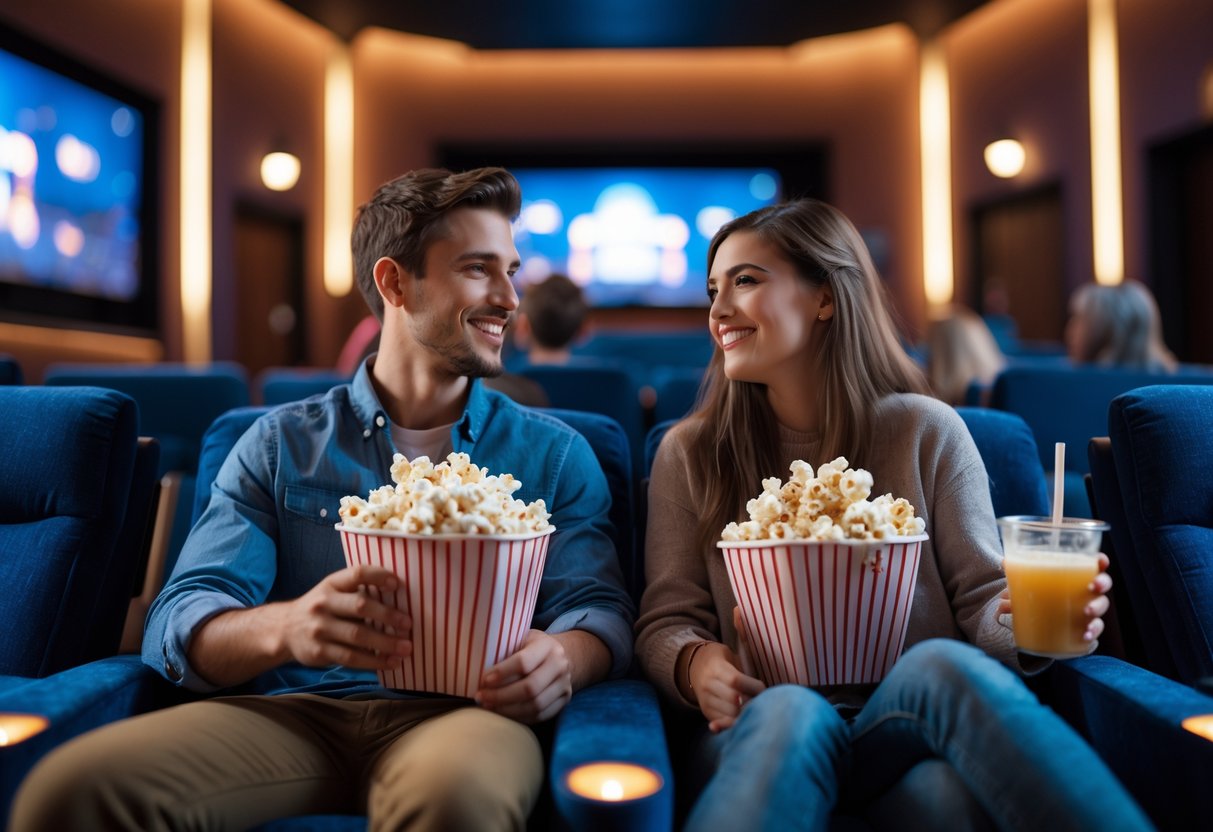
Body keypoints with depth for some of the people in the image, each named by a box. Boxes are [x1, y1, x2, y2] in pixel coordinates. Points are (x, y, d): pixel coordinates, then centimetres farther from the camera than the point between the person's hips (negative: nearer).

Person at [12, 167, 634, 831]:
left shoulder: (553, 453, 15)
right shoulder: (282, 444, 14)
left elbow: (600, 607, 7)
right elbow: (177, 624, 6)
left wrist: (562, 657, -19)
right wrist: (283, 628, -19)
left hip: (459, 712, -1)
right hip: (293, 712, 2)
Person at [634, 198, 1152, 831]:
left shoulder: (925, 431, 6)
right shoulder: (688, 453, 7)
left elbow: (979, 598, 6)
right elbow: (665, 621, 5)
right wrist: (693, 663, -18)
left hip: (914, 713, 2)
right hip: (765, 729, -1)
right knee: (791, 712, -37)